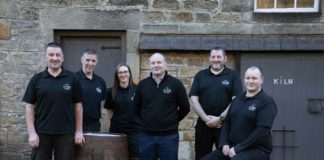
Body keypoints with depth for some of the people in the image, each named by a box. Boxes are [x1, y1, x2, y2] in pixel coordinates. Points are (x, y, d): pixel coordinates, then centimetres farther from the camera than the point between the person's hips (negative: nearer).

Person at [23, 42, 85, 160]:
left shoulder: (72, 78, 2)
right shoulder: (36, 79, 3)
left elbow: (78, 106, 4)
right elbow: (30, 107, 2)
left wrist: (79, 131, 1)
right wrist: (32, 133, -5)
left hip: (66, 133, 0)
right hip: (41, 133, 0)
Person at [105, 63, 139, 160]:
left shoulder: (137, 90, -3)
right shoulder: (112, 91, 3)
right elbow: (109, 110, 14)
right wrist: (116, 121, 5)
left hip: (134, 131, -2)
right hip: (116, 131, 2)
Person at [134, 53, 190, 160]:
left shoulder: (175, 83, -3)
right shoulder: (142, 84, 4)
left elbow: (185, 107, 3)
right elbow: (137, 107, 15)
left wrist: (173, 121, 4)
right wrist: (147, 120, 10)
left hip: (169, 136, -2)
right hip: (146, 135, 2)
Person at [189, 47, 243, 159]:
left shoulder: (232, 75, 3)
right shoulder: (200, 75, 9)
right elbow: (193, 99, 2)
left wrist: (220, 118, -12)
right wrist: (206, 118, -9)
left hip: (225, 124, -2)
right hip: (203, 124, 2)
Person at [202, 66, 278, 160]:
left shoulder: (267, 102, -6)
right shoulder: (237, 99, 15)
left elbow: (262, 130, -16)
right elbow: (227, 123, 16)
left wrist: (238, 148, -18)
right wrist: (224, 144, -3)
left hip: (257, 149, -7)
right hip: (232, 147, 7)